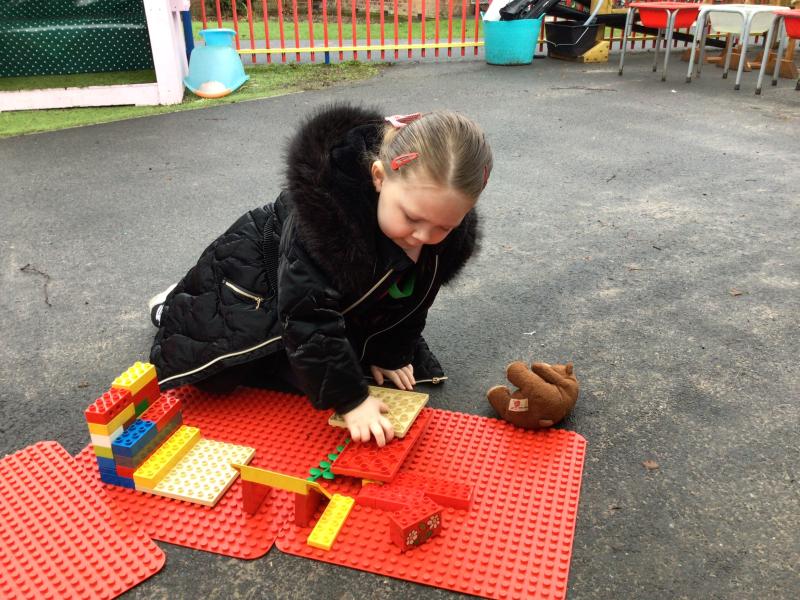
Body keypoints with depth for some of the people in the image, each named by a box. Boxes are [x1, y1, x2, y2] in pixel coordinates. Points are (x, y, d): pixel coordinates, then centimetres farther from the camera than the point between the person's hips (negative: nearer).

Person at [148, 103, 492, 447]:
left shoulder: (453, 235, -25)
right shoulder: (328, 209, -44)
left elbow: (412, 297, -6)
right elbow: (309, 317, -42)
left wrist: (390, 352, -6)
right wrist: (350, 398, -41)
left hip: (341, 299, 6)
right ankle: (176, 308, 26)